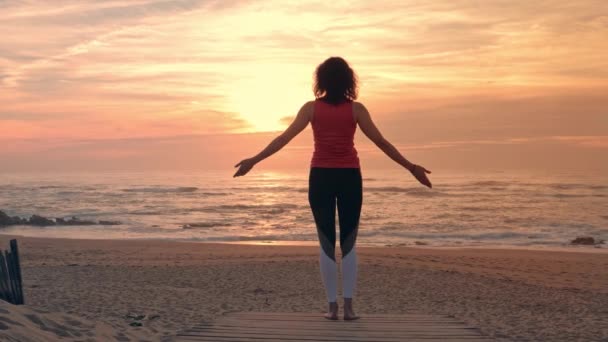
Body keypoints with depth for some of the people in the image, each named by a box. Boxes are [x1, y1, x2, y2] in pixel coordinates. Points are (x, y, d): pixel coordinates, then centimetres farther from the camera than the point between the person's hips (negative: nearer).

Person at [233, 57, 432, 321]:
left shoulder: (311, 108, -1)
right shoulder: (356, 109, -2)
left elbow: (284, 138, -5)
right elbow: (381, 142, -3)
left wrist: (254, 160, -1)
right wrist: (411, 167, 3)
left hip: (321, 178, 0)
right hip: (349, 178, 0)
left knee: (327, 245, 5)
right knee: (348, 244, 7)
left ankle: (332, 306, 3)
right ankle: (348, 306, 1)